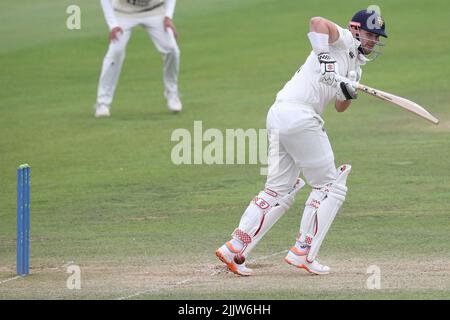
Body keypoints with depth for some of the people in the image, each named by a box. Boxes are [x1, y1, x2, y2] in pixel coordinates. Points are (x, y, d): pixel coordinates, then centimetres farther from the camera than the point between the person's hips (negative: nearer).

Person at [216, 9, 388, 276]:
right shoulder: (343, 40, -1)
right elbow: (318, 21, -21)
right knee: (330, 186, 0)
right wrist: (325, 61, -26)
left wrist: (348, 93, -4)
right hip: (299, 116, -10)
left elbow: (340, 107, 18)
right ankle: (303, 252, 1)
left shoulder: (355, 65, 25)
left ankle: (234, 248, 7)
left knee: (279, 192, 12)